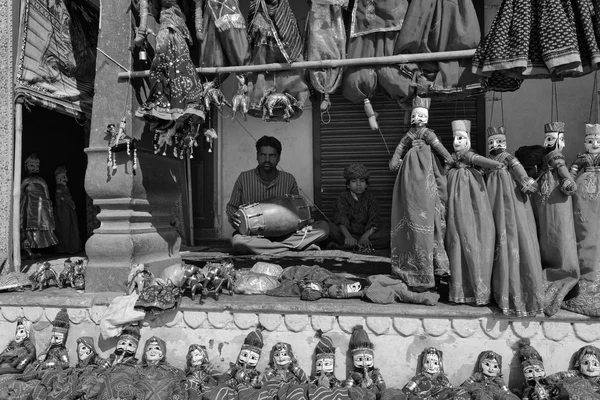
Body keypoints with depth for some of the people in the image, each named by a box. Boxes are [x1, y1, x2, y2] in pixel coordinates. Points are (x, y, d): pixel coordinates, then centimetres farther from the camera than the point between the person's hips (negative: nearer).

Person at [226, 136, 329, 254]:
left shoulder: (289, 179, 2)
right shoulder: (244, 178, -1)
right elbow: (231, 207, 8)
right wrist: (234, 218, -15)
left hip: (284, 234, 2)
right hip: (254, 234, -1)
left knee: (323, 227, -17)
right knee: (237, 241, -38)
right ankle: (292, 246, -25)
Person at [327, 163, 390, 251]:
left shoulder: (370, 199, 5)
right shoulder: (343, 197, 2)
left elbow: (373, 222, -9)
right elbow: (341, 221, -15)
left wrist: (366, 236, -31)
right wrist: (348, 236, -36)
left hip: (366, 233, 2)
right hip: (347, 232, -2)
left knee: (387, 233, -27)